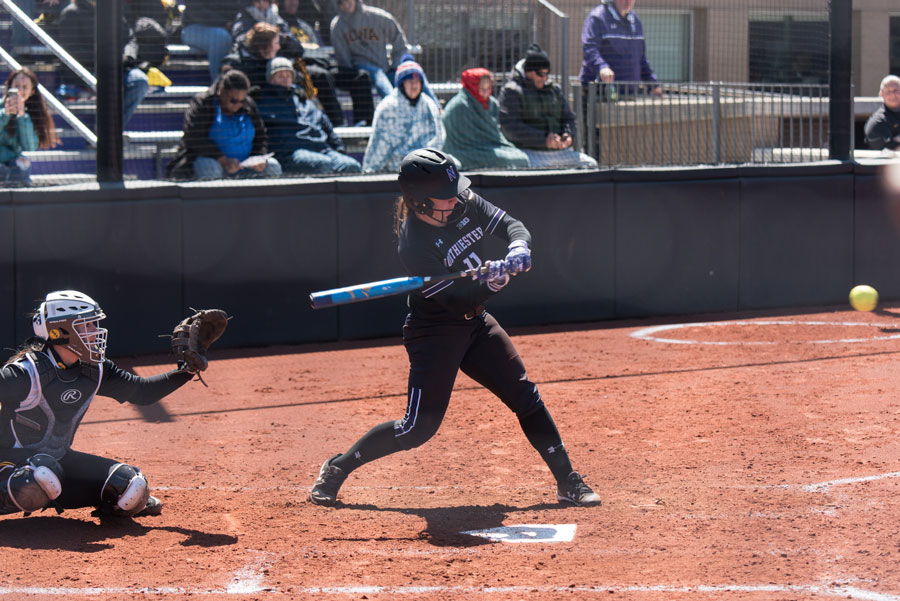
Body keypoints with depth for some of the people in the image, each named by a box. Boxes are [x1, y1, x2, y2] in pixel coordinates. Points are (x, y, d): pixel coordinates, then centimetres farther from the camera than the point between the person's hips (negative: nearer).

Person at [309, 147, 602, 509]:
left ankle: (568, 482, 10)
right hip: (434, 334, -7)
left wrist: (518, 248, -26)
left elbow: (511, 225, -4)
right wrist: (491, 282, -43)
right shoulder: (414, 244, -25)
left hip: (476, 324, 7)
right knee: (419, 427, -9)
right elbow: (457, 300, -27)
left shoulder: (465, 205, -7)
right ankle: (337, 468, 7)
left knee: (526, 398, 1)